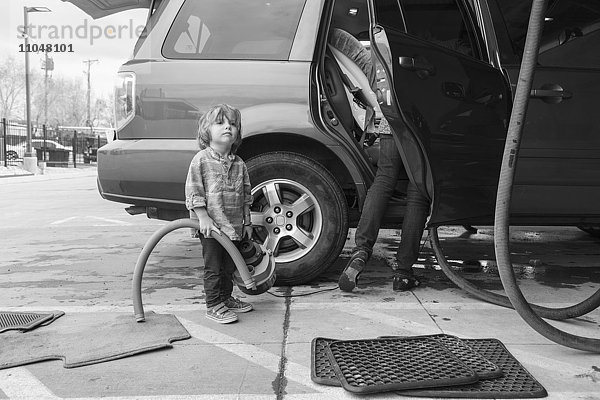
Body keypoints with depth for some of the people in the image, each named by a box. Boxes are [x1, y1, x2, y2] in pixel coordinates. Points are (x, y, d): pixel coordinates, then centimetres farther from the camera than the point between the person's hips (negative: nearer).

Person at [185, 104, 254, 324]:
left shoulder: (239, 164, 8)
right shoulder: (201, 159, -7)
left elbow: (246, 196, 12)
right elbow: (193, 191, -11)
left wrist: (247, 222, 11)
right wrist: (203, 217, -17)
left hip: (233, 226, 6)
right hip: (211, 225, -5)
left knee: (229, 266, 17)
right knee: (213, 267, 2)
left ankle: (226, 298, 33)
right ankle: (214, 305, 12)